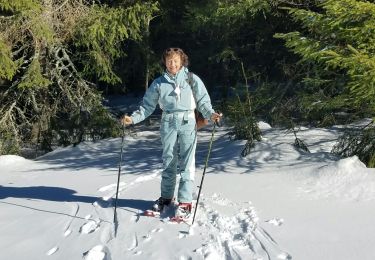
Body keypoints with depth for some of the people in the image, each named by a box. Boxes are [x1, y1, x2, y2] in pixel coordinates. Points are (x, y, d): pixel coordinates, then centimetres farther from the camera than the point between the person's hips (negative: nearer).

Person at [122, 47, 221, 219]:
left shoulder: (192, 79, 4)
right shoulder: (159, 83, 9)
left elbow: (203, 100, 2)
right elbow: (148, 105, 10)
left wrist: (210, 114, -15)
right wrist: (133, 118, -2)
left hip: (187, 122, -2)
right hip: (168, 124, 2)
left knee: (187, 162, -4)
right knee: (168, 161, 9)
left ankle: (185, 201, 1)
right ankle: (166, 196, 22)